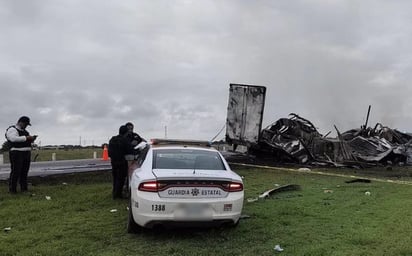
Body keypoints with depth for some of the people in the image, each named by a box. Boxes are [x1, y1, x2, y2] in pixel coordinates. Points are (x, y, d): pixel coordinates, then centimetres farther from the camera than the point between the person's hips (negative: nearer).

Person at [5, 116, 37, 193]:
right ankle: (12, 189, -3)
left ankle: (24, 188, 10)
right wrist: (26, 138, -23)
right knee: (15, 172, -8)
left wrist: (32, 138, 0)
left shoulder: (24, 131, 20)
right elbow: (14, 139, -24)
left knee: (24, 172, 7)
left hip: (26, 154, 8)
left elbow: (29, 141, 22)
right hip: (16, 154, -8)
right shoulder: (12, 129, -6)